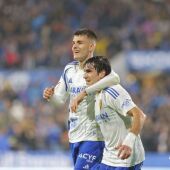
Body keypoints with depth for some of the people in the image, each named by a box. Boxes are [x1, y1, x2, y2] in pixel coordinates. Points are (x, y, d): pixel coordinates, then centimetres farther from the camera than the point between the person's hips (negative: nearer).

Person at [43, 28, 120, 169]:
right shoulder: (69, 69, 9)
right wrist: (50, 95, -8)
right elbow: (61, 98, 15)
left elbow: (114, 78, -37)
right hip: (74, 137, 8)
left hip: (92, 138, -8)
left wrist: (84, 92, -39)